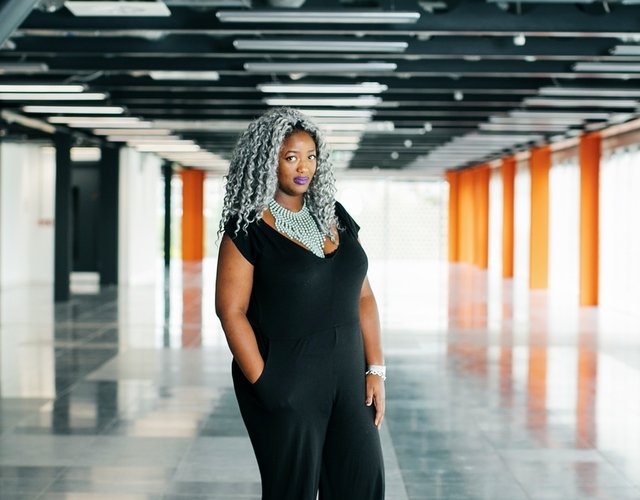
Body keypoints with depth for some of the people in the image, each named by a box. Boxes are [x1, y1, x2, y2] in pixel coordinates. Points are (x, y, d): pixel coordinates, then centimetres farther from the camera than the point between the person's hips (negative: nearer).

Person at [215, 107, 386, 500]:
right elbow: (231, 310, -10)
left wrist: (376, 370, 3)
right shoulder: (248, 229, -7)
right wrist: (264, 386, -13)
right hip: (286, 380, -5)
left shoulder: (334, 217, 10)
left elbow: (363, 296, 10)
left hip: (346, 376, 5)